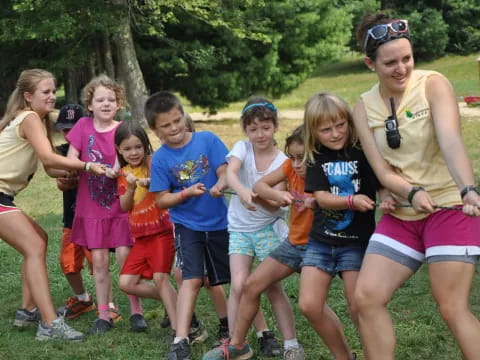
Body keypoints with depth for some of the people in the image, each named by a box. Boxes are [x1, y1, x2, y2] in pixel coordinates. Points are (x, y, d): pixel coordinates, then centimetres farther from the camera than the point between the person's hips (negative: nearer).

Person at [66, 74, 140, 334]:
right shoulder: (83, 126, 0)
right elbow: (70, 161, -2)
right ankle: (104, 315, 13)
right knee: (99, 261, 3)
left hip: (120, 205, -2)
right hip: (92, 207, 2)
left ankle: (136, 311, 8)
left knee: (125, 258, -5)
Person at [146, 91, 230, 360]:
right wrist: (186, 193, -23)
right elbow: (161, 200, -7)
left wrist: (220, 185, -33)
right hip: (187, 226, -1)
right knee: (192, 279, -13)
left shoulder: (207, 140, -9)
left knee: (235, 277, 12)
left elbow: (225, 171, -11)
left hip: (219, 222, 2)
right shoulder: (160, 159, -9)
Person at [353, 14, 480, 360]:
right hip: (401, 214, 5)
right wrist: (412, 193, -27)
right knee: (367, 296, -4)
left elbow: (451, 141, -29)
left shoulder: (433, 84, -12)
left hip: (450, 207, -5)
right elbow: (382, 170, -6)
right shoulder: (364, 107, 0)